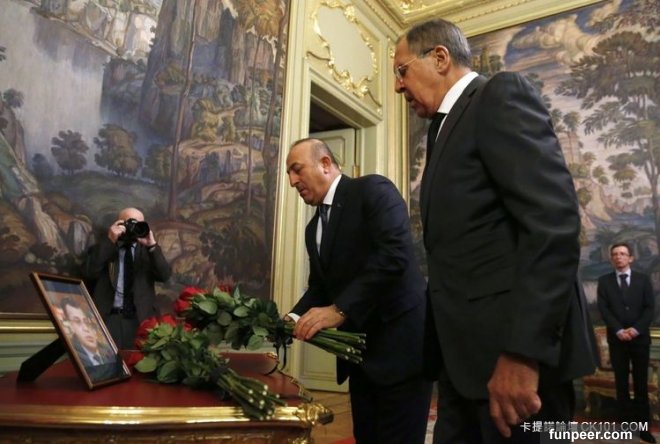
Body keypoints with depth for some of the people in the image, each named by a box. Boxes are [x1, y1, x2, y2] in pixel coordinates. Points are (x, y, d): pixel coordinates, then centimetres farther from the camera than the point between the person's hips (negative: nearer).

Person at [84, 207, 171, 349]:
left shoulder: (147, 250, 15)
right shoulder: (103, 249, 13)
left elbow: (164, 275, 0)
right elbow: (90, 272, -6)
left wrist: (152, 245, -11)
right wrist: (110, 241, -10)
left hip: (141, 318, 1)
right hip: (108, 316, -1)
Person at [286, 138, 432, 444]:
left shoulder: (372, 189, -9)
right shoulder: (314, 228, 16)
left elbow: (394, 254, -23)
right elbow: (318, 288, 17)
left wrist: (339, 310, -25)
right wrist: (294, 319, -4)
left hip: (400, 341, -8)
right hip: (359, 350, 8)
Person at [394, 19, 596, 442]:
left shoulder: (501, 94, -7)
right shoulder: (447, 127, 20)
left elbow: (553, 221, -19)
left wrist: (522, 350, -24)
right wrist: (441, 341, 14)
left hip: (516, 345, -9)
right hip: (466, 350, 9)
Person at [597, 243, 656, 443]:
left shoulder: (643, 279, 7)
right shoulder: (604, 281, 5)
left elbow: (649, 308, -1)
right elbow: (603, 309, -2)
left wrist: (636, 329, -13)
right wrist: (618, 330, -13)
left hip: (640, 337, 0)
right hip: (616, 338, 0)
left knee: (641, 383, 4)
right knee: (621, 382, 4)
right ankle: (625, 423, 10)